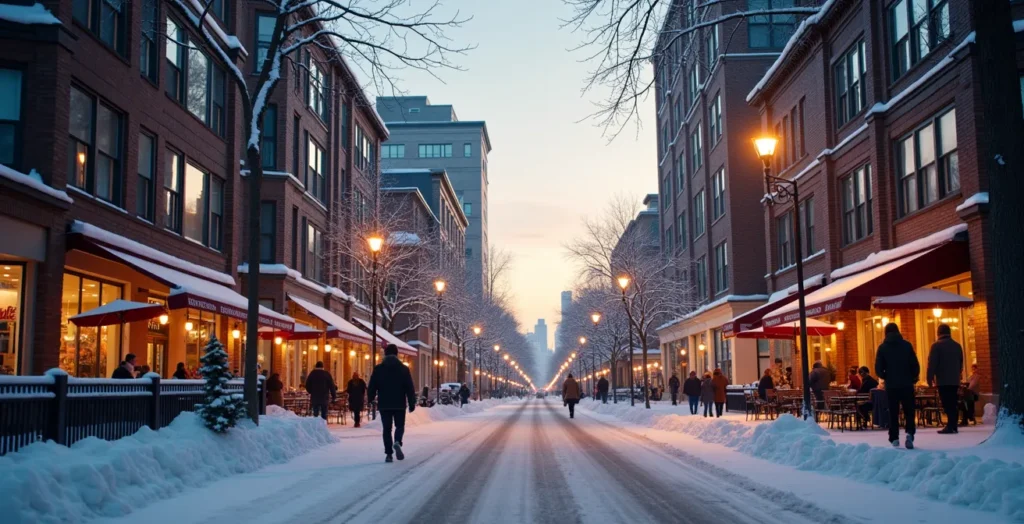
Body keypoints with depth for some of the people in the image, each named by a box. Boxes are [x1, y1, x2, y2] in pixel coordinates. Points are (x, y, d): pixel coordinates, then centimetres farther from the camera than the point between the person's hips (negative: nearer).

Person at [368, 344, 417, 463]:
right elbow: (410, 388, -2)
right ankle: (397, 442, -17)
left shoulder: (378, 369, 0)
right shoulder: (404, 369, -1)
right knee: (400, 426, 12)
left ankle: (388, 454, 0)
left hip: (384, 405, 1)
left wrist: (370, 399, 15)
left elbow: (372, 387, 0)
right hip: (399, 404, 0)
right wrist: (412, 403, 4)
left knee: (387, 429, 7)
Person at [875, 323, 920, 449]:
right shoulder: (906, 345, -1)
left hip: (891, 385, 0)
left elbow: (878, 368, -5)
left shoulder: (883, 347, -2)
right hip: (907, 384, 0)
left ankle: (894, 439, 5)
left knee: (893, 412, 7)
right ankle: (910, 433, -13)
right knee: (909, 411, 7)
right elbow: (915, 364, -3)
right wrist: (913, 377, 13)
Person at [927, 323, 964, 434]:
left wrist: (930, 378, -7)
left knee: (947, 404, -8)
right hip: (955, 380, 6)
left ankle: (950, 426, -13)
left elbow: (932, 363, -11)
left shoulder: (937, 345, -6)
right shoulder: (957, 345, 13)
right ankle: (953, 426, 11)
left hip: (943, 380, -6)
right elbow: (961, 363, 21)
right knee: (953, 404, 9)